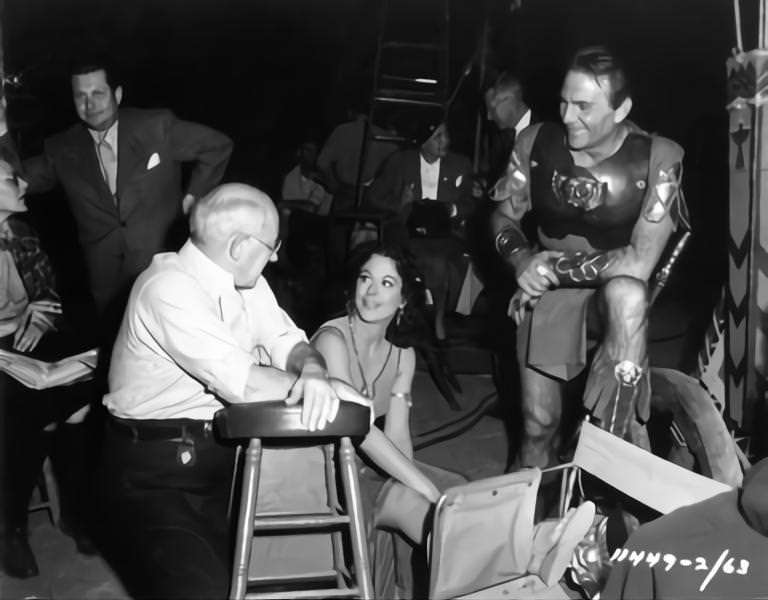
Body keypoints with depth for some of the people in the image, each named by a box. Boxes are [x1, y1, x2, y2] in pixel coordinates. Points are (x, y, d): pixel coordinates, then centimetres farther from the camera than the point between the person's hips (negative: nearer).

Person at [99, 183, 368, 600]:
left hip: (223, 454, 8)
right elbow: (246, 385, -27)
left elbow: (289, 342, 3)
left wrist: (314, 373, -20)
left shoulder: (244, 279, 3)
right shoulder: (169, 288, -23)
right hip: (153, 472, -7)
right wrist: (311, 382, -13)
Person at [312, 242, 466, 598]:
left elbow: (397, 437, -4)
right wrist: (425, 487, -31)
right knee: (408, 500, -29)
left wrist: (414, 480, -24)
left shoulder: (402, 355, 3)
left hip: (375, 465, 8)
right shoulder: (332, 339, -19)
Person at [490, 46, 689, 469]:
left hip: (615, 290, -2)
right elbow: (503, 218, 1)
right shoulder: (535, 142, -9)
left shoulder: (657, 157, -18)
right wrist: (522, 260, -20)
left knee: (626, 292, -39)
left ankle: (616, 447, -27)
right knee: (538, 420, -1)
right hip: (549, 290, 2)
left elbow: (639, 262, -23)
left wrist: (555, 269, -22)